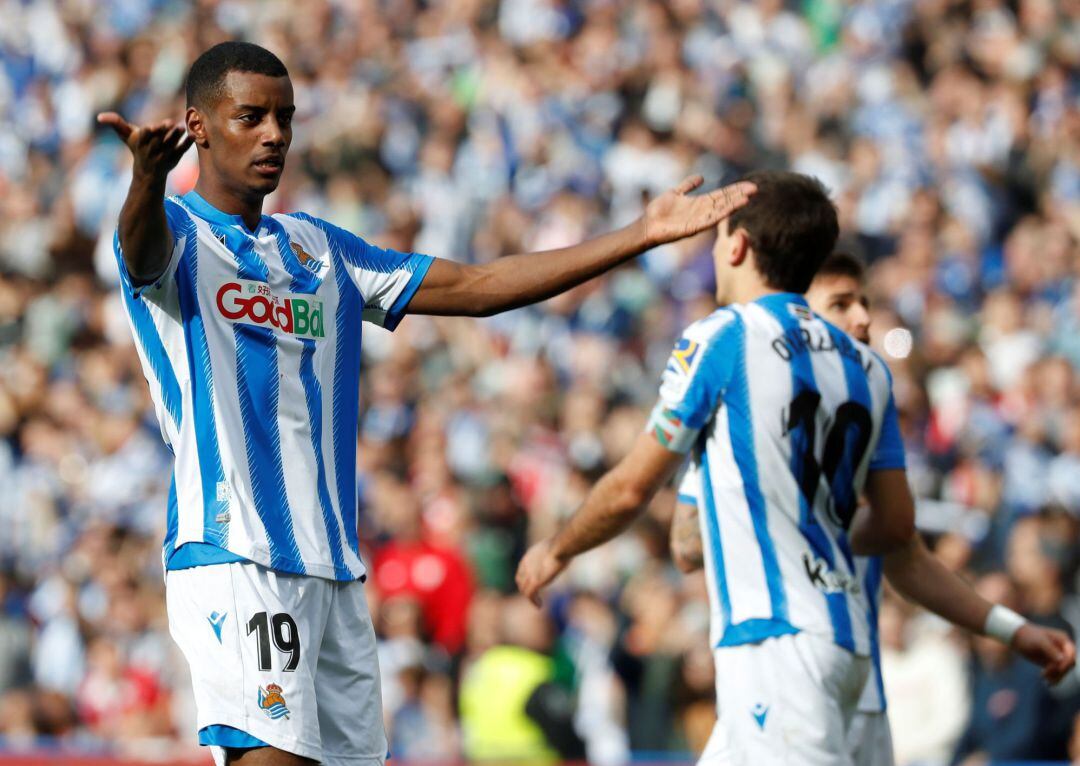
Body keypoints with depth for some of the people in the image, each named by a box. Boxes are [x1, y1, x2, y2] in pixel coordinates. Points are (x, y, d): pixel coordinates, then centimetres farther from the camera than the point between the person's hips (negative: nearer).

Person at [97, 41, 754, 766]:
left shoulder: (317, 247, 20)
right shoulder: (177, 232, 0)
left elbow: (476, 286, 20)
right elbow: (144, 248, -25)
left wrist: (641, 235, 13)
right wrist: (149, 178, -51)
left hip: (333, 566, 7)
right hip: (234, 554, -7)